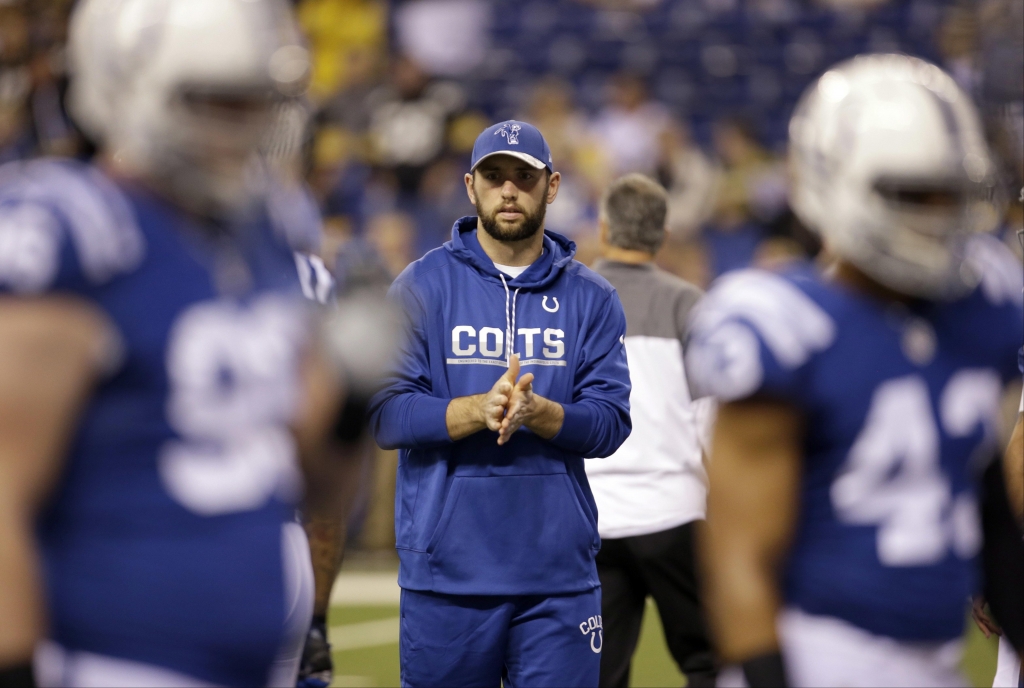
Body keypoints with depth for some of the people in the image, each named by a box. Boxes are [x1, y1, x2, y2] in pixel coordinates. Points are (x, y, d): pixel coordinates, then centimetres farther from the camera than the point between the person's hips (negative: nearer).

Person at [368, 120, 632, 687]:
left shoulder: (591, 297, 9)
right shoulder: (422, 286, 4)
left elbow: (611, 423, 1)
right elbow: (385, 415, -4)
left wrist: (537, 412, -19)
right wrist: (477, 410, -21)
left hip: (560, 574, 1)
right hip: (445, 571, -1)